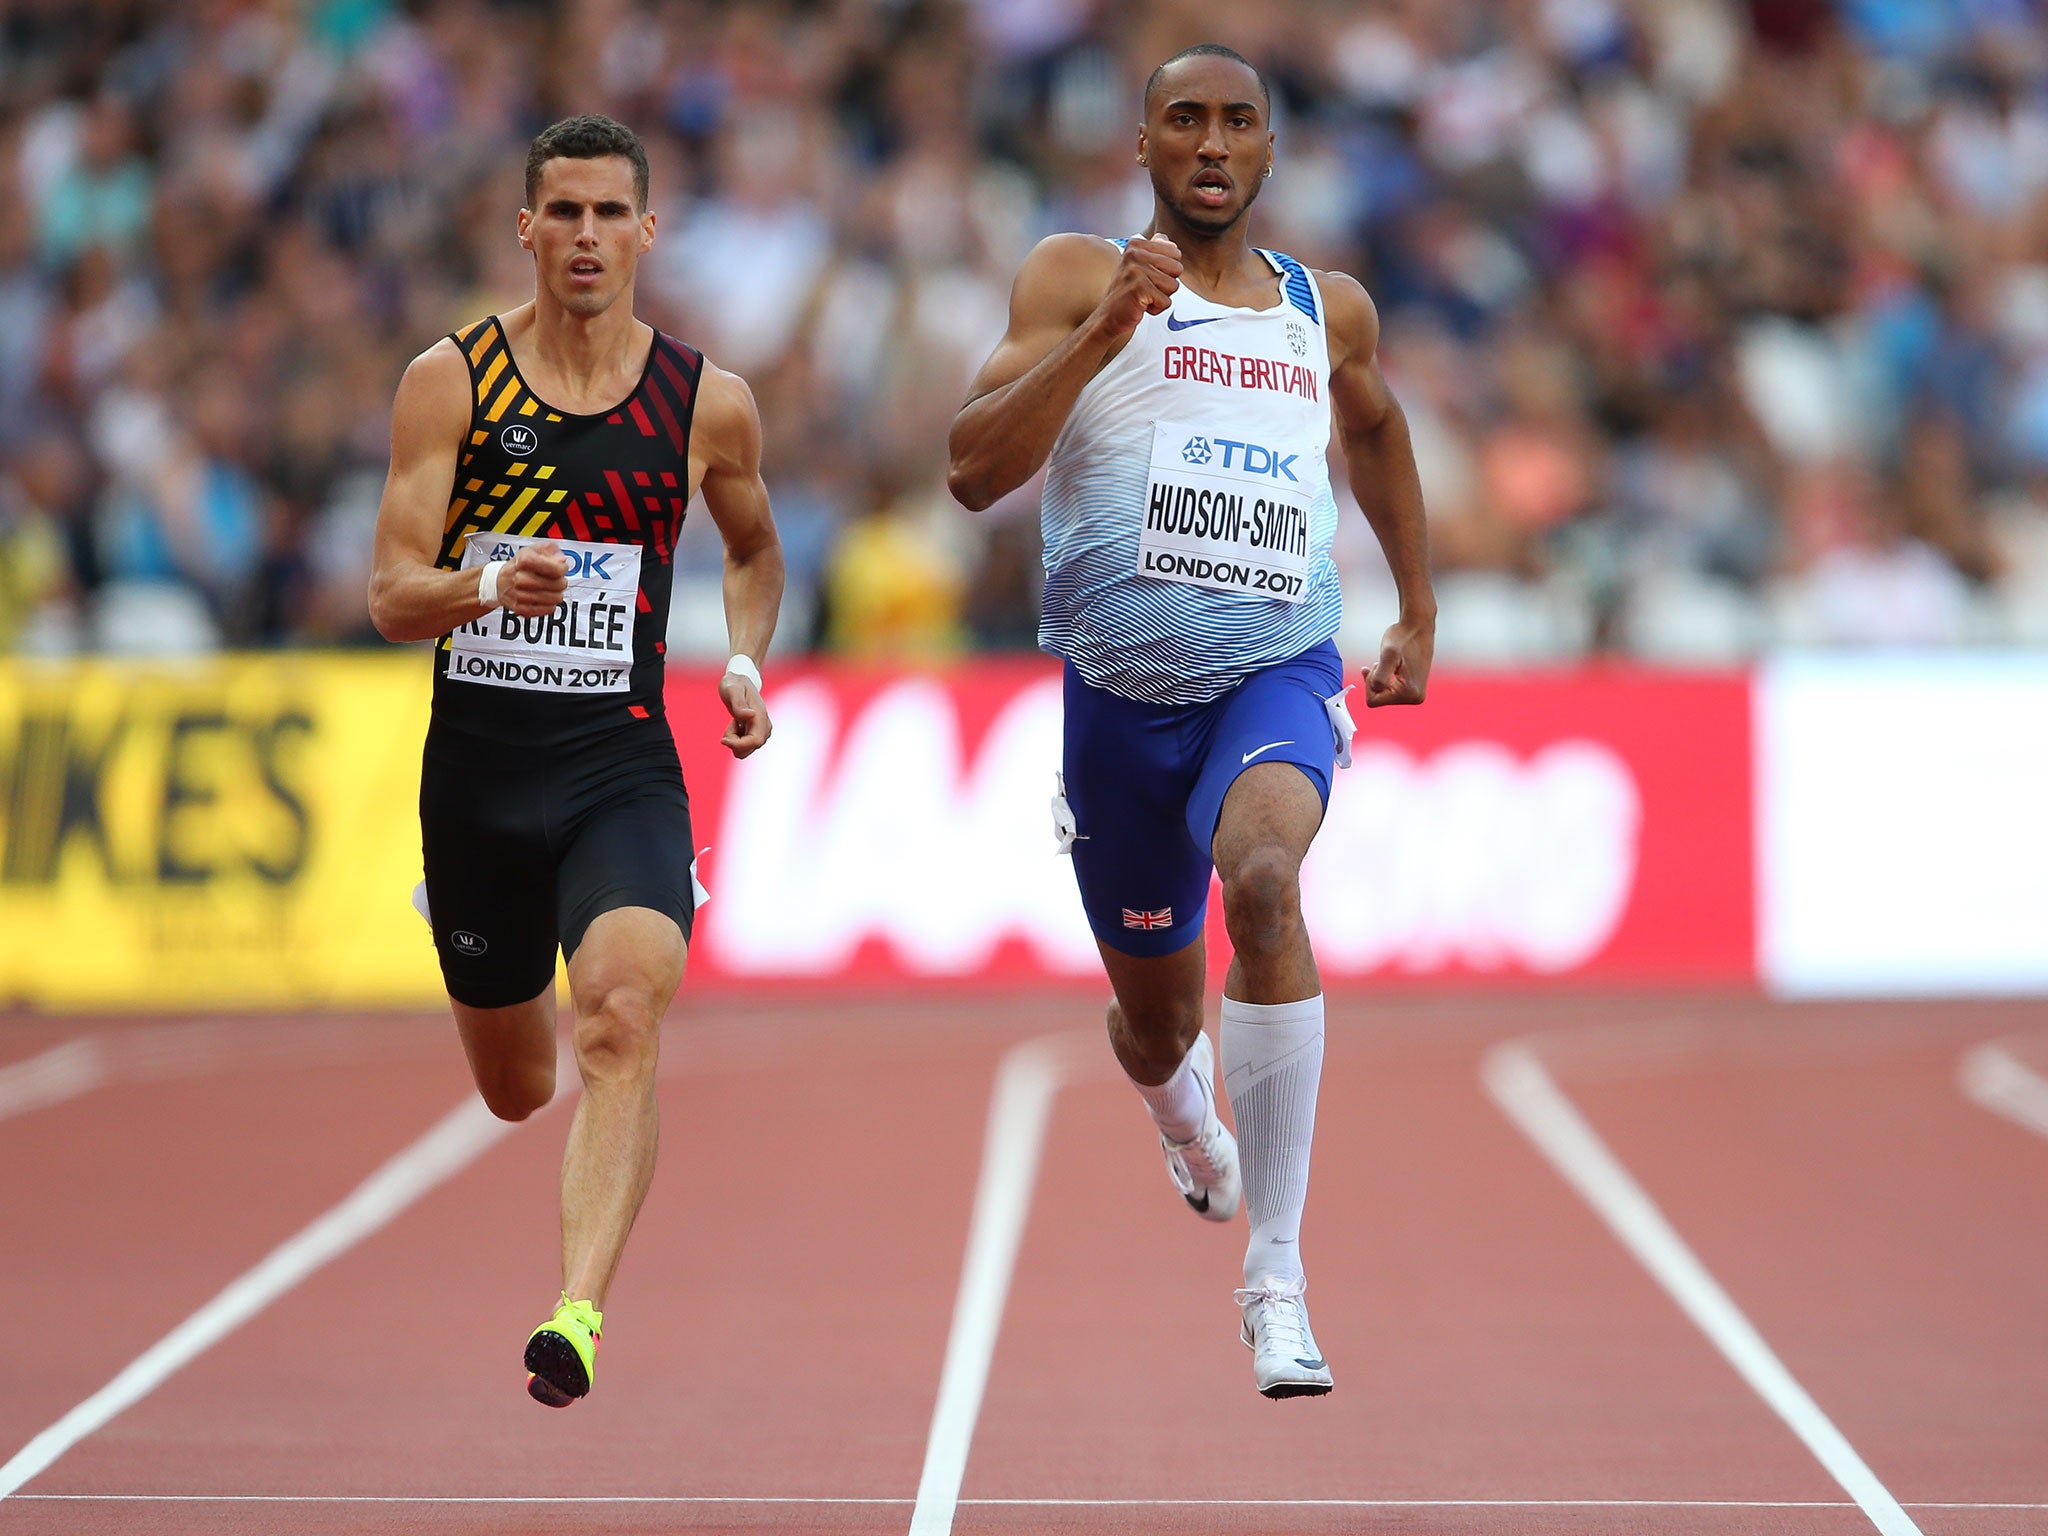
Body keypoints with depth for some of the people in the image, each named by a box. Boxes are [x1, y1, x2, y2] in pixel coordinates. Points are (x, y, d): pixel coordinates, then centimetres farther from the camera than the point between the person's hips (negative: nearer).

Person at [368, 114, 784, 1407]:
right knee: (517, 1091, 16)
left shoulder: (708, 403, 1)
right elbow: (392, 597, -7)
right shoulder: (451, 382, -3)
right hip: (476, 768, 1)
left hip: (623, 767, -1)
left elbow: (756, 548, 22)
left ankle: (582, 1311, -36)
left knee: (621, 1022, -28)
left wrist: (746, 660, 2)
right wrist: (489, 586, -29)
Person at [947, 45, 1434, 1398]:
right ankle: (1187, 1113, 57)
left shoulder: (1331, 310, 10)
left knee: (1262, 876, -34)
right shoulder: (1075, 277, -1)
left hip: (1279, 675, 0)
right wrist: (1103, 333, -24)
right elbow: (972, 470, -14)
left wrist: (1421, 613, 31)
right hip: (1120, 689, 0)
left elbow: (1377, 427, 33)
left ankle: (1279, 1272, -32)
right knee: (1157, 1019, 14)